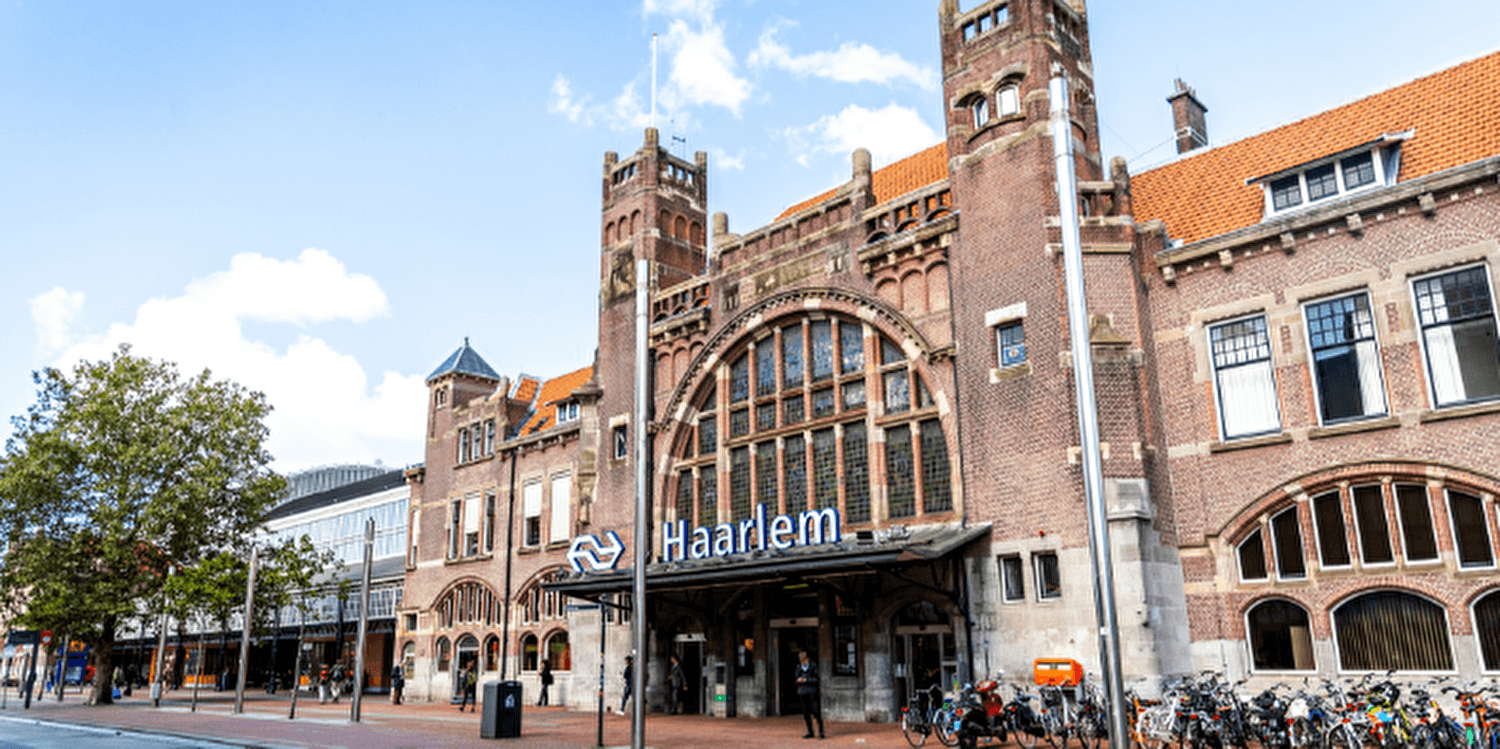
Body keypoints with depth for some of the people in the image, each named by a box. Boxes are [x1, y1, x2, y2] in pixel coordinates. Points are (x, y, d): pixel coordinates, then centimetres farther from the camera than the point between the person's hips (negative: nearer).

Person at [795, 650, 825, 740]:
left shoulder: (813, 666, -5)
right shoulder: (799, 667, 7)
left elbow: (817, 679, -9)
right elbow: (797, 679, 11)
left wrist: (806, 680, -17)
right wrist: (799, 680, -13)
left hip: (813, 692, -4)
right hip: (803, 692, 4)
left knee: (816, 712, -9)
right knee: (806, 713, 3)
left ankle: (821, 733, -4)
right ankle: (810, 732, 13)